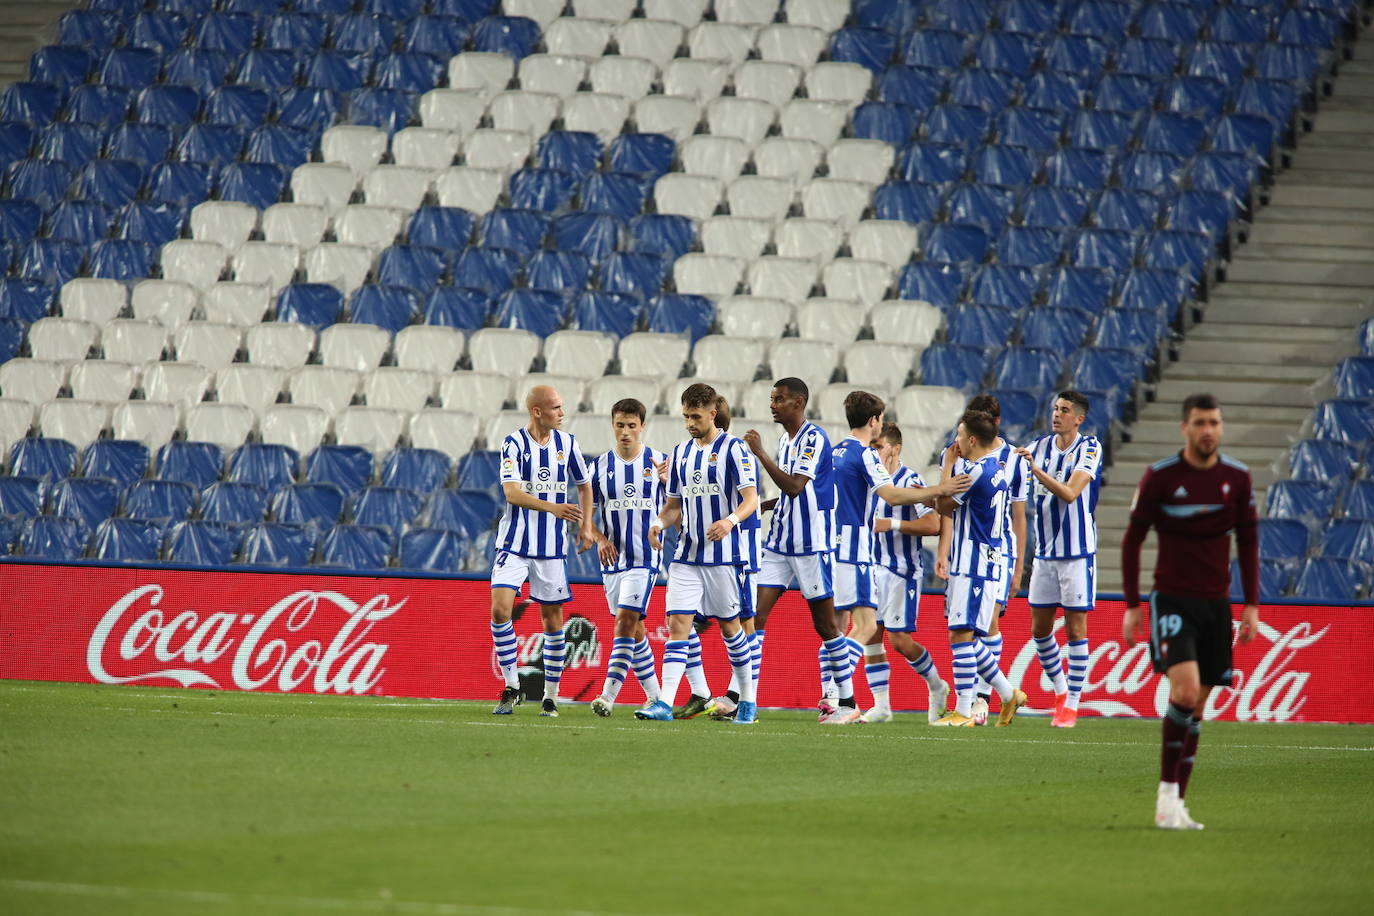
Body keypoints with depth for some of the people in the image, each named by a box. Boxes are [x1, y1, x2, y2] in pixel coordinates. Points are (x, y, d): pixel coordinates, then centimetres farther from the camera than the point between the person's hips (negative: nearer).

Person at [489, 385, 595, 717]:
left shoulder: (566, 444, 4)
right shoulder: (513, 444, -8)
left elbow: (584, 486, 18)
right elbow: (512, 493, -19)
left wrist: (586, 525, 5)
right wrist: (552, 507, -32)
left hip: (552, 547, 3)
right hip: (514, 543, -3)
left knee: (553, 617, 4)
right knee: (500, 608, -16)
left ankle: (551, 695, 15)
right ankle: (511, 687, -4)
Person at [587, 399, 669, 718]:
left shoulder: (659, 462, -1)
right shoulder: (600, 465, 5)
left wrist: (668, 480, -19)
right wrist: (600, 539, -7)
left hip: (645, 557, -4)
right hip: (613, 558, 4)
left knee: (626, 620, -16)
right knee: (634, 627, 10)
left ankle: (609, 695, -21)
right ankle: (654, 696, 22)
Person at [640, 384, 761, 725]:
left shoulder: (733, 449, -7)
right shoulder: (681, 453, 12)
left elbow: (751, 498, -12)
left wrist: (731, 520, -32)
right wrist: (660, 522, -2)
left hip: (724, 555, -5)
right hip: (687, 555, 5)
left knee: (729, 625, 6)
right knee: (677, 623, -8)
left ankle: (747, 699, 22)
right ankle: (665, 703, -16)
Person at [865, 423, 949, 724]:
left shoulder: (910, 481, -12)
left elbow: (933, 524, -20)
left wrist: (891, 524, -22)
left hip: (902, 571, -7)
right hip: (874, 568, 7)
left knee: (900, 639, -7)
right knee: (871, 634, -1)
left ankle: (937, 687, 17)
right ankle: (881, 705, 4)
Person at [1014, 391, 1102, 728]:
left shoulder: (1089, 448, -9)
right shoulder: (1040, 446, 7)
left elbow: (1070, 493, -22)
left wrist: (1035, 468, -31)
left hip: (1078, 552, -5)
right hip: (1045, 553, 5)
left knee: (1075, 628, -2)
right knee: (1040, 629, 7)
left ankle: (1072, 705, 3)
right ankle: (1060, 691, 26)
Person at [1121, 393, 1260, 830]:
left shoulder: (1237, 477, 3)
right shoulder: (1159, 477, -7)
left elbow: (1248, 542, 11)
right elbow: (1132, 540, 0)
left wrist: (1251, 605, 6)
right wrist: (1132, 605, -3)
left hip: (1216, 604, 4)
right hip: (1172, 599, -4)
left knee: (1197, 707, 4)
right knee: (1186, 688, -22)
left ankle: (1176, 806, 10)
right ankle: (1167, 792, -14)